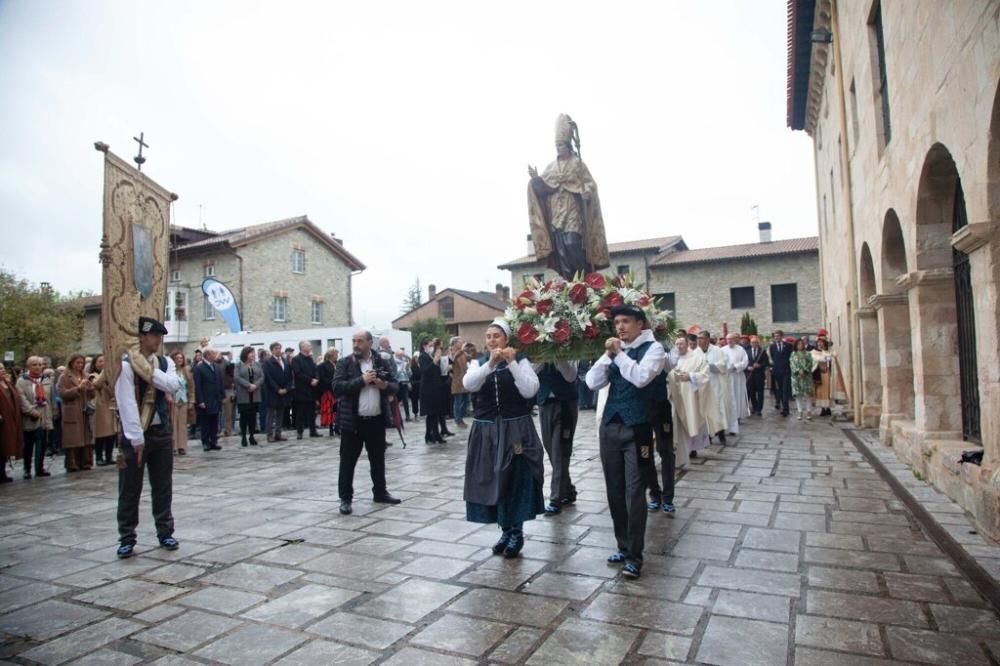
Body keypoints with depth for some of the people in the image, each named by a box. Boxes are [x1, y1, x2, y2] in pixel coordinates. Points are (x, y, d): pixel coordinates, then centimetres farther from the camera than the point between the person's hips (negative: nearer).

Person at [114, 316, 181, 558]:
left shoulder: (165, 363, 6)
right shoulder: (126, 364, -11)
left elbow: (174, 386, -12)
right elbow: (126, 402, -16)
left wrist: (149, 371, -20)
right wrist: (137, 439, -18)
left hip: (161, 432, 5)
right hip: (135, 434, -4)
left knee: (163, 487, 12)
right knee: (130, 490, 5)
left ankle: (165, 533, 22)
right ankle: (127, 539, 17)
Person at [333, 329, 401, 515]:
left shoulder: (382, 362, 5)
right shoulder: (344, 363, -2)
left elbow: (395, 386, 6)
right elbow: (337, 387, -14)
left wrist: (385, 385, -16)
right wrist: (362, 380, -20)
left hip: (377, 419, 3)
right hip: (352, 420, -3)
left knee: (378, 458, 14)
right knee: (348, 460, 3)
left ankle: (380, 492, 28)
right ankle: (345, 498, 12)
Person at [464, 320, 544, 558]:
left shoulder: (520, 361, -1)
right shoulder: (477, 363, 6)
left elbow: (530, 390, -16)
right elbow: (469, 385, -16)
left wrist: (512, 363, -21)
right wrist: (490, 363, -28)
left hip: (516, 429, -3)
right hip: (486, 431, 3)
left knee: (516, 480, 0)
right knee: (491, 480, 7)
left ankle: (516, 532, 17)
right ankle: (506, 530, 24)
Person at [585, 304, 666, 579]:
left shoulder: (653, 348, -3)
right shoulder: (614, 350, 12)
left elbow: (641, 377, -20)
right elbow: (592, 382, 3)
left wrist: (619, 354, -12)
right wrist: (608, 355, -6)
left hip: (637, 428, -6)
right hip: (610, 426, 6)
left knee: (634, 492, -3)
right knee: (615, 490, 12)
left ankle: (634, 556, 7)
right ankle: (623, 546, 26)